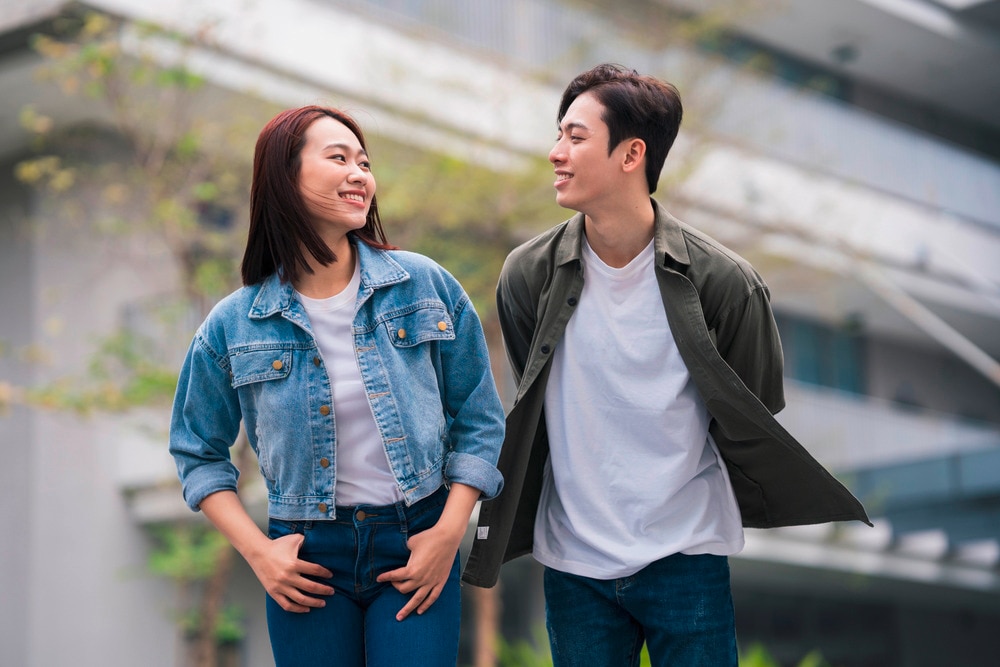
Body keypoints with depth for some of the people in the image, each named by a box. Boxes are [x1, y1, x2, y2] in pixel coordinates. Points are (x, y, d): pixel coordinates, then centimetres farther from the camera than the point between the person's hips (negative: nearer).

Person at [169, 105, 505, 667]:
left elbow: (478, 420, 3)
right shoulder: (233, 326, -2)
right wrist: (256, 550, -3)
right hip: (308, 561, 0)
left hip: (417, 546, 0)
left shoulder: (427, 287, -2)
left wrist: (450, 532, -7)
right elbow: (199, 452, 9)